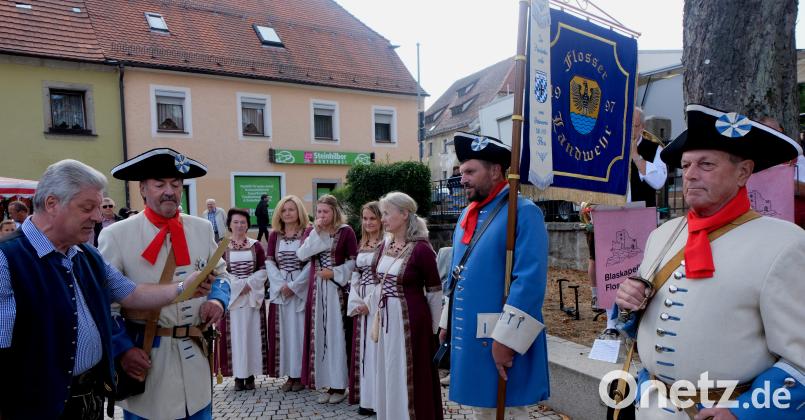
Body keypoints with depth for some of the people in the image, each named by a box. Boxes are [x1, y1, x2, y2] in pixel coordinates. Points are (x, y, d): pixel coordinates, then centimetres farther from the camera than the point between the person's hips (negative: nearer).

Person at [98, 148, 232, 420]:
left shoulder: (202, 228, 3)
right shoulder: (117, 235, -9)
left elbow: (220, 273, 14)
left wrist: (218, 299, -6)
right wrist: (122, 348, -14)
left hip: (195, 355, 4)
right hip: (146, 358, -3)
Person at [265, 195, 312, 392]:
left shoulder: (308, 233, -4)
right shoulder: (274, 235, 8)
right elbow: (269, 262, 3)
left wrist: (294, 285, -13)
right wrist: (281, 284, -10)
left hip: (302, 288, -4)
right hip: (280, 289, 4)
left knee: (299, 330, 1)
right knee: (284, 331, 7)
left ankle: (301, 373, 13)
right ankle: (289, 374, 17)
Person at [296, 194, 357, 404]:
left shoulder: (346, 231, -2)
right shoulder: (312, 232, 11)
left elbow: (354, 261, -4)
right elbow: (301, 255, -5)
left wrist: (334, 273, -14)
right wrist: (315, 233, -11)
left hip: (338, 288, -4)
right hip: (317, 289, 4)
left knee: (337, 333, -2)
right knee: (320, 334, 5)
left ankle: (339, 385, 9)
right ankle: (327, 382, 16)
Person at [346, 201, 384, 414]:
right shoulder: (361, 245, 14)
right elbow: (355, 276, 13)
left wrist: (370, 303, -13)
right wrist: (356, 302, 0)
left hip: (379, 304, -7)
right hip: (361, 304, 7)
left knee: (377, 350, -2)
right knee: (363, 350, 11)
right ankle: (366, 398, 22)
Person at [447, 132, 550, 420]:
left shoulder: (524, 213, -14)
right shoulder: (467, 215, 11)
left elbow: (530, 282, -21)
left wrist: (506, 339, -22)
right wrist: (449, 322, 17)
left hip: (501, 338, -7)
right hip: (468, 336, 7)